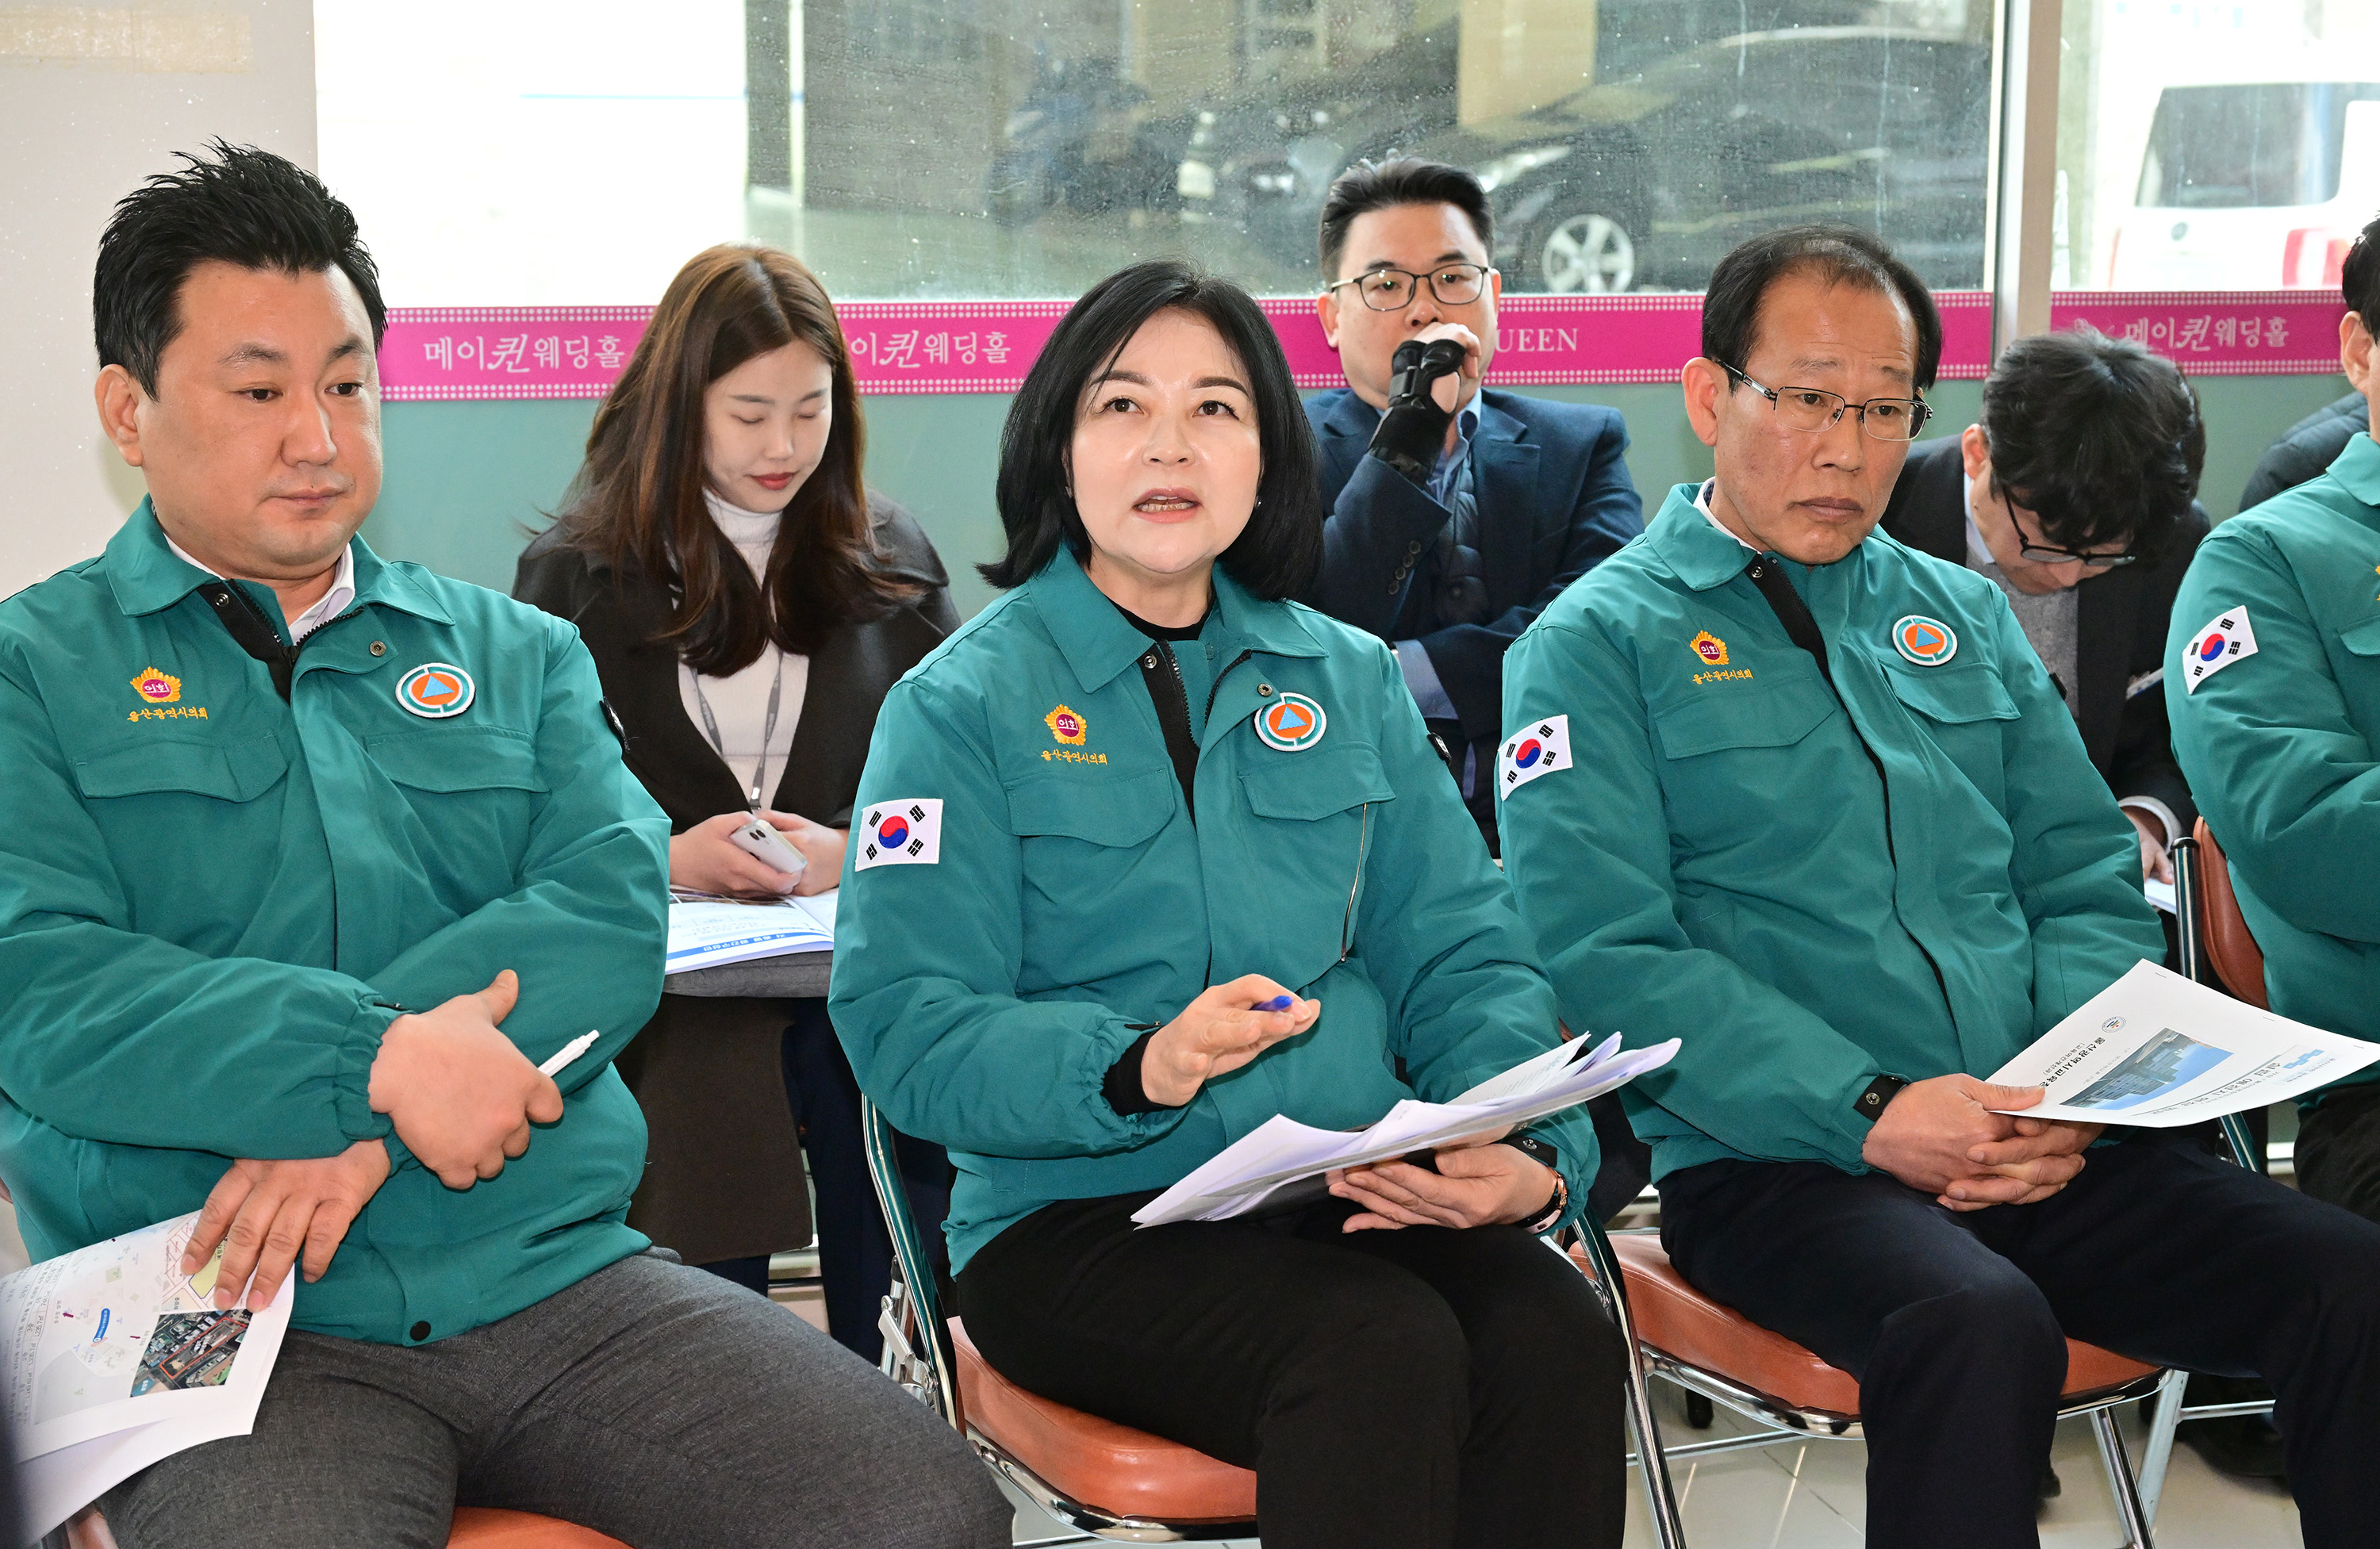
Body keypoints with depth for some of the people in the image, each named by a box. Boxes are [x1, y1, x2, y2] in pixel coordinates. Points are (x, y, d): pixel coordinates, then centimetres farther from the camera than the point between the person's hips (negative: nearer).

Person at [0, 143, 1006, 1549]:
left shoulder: (515, 654, 19)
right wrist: (375, 1061, -20)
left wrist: (346, 1114, -14)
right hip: (237, 1327, -3)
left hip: (556, 1271, 4)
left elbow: (613, 913, 1)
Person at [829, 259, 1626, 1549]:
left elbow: (1457, 956, 10)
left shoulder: (1350, 682, 15)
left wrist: (1533, 1155, -11)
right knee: (1383, 1350, -31)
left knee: (1555, 1336, -26)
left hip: (1353, 1196, 4)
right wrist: (1136, 1068, -27)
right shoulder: (964, 702, 0)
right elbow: (906, 1029, -9)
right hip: (1078, 1215, -4)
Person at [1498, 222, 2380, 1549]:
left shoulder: (1967, 618, 20)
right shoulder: (1601, 642, 2)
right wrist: (1867, 1111, -18)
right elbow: (1606, 957, -9)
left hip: (2041, 1154, 5)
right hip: (1772, 1161, -5)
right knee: (1982, 1329, -35)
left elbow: (2088, 881, 16)